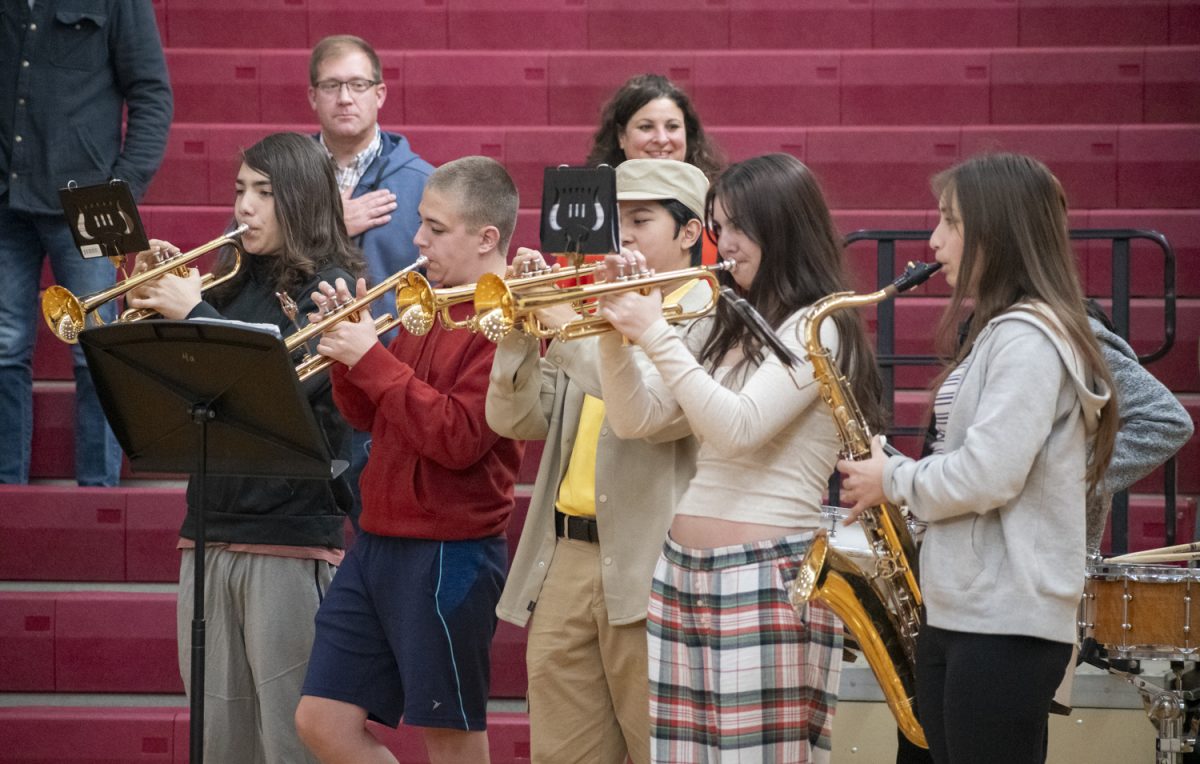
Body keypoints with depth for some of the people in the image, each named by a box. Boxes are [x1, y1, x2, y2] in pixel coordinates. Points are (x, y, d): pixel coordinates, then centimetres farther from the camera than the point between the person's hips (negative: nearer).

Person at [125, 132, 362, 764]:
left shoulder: (329, 288, -3)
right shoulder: (233, 280, 14)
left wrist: (193, 311, -15)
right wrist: (149, 302, 0)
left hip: (292, 534, -6)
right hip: (210, 532, 6)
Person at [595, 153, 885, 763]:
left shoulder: (815, 328, -6)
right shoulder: (724, 327, 18)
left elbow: (738, 428, -19)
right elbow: (635, 420, 13)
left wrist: (657, 336, -17)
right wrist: (617, 332, 0)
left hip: (766, 583, -8)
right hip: (682, 574, 8)